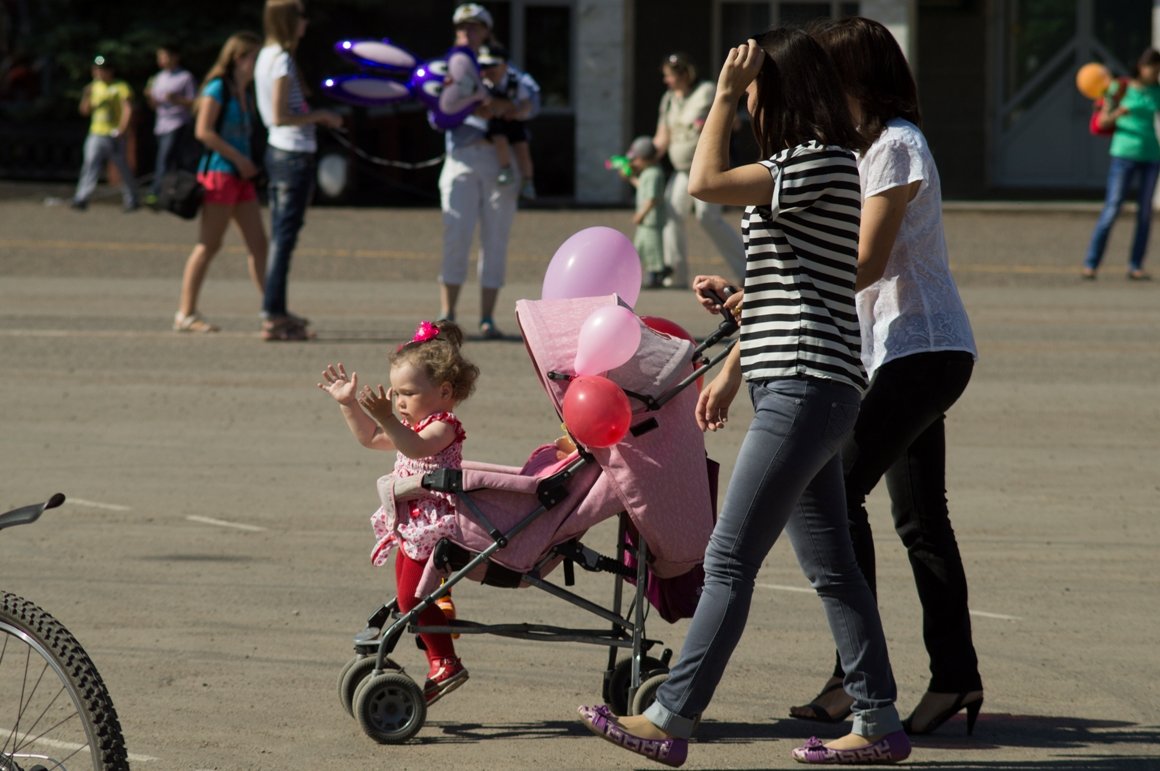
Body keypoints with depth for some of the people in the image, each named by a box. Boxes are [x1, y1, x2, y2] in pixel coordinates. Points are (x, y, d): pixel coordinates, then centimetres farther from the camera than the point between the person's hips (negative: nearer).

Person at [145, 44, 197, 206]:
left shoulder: (185, 77, -2)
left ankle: (156, 193, -22)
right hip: (161, 125, 7)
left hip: (178, 126, -7)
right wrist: (150, 97, -1)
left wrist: (176, 99, -18)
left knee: (165, 160, -16)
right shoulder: (158, 79, 18)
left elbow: (194, 103, -4)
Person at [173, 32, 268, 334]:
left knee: (258, 243, 6)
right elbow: (204, 131, -16)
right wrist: (239, 159, -16)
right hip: (219, 171, -9)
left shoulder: (245, 94, 16)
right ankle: (186, 314, 0)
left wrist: (249, 164, 8)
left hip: (241, 176, 9)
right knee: (208, 245, -5)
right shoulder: (218, 88, -9)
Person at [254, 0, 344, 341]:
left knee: (280, 234, 13)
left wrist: (317, 117, 16)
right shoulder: (282, 60, -16)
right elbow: (280, 117, -20)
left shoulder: (267, 56, 13)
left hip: (278, 151, 10)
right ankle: (273, 316, -8)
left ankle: (275, 311, 17)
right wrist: (320, 115, -11)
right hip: (294, 155, -10)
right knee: (285, 235, -8)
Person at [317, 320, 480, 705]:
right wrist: (349, 405, 20)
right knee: (408, 597, 11)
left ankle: (445, 664, -9)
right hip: (411, 525, 11)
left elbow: (416, 447, -37)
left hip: (430, 524, -11)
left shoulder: (442, 425, -15)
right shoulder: (411, 424, 16)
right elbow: (371, 439, 29)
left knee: (412, 596, -13)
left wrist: (386, 418, -50)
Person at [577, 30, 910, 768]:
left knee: (730, 559, -9)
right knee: (831, 565, 11)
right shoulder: (803, 166, 19)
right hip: (804, 389, 11)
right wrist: (732, 368, 23)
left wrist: (724, 96, -10)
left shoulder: (819, 162, -13)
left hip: (805, 388, -11)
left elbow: (706, 183, -22)